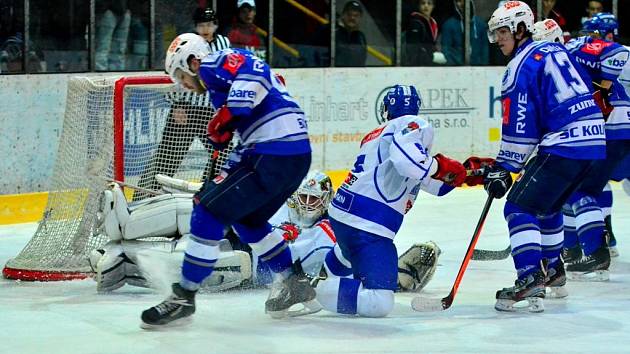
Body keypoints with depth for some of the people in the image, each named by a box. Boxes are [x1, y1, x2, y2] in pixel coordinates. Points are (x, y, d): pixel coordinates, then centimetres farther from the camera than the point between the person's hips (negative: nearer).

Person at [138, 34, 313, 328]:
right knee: (247, 219, 27)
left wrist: (224, 120, -18)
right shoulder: (223, 80, 29)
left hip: (274, 156, -10)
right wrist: (220, 180, 29)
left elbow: (255, 74, -22)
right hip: (298, 154, 10)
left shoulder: (214, 64, -1)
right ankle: (294, 284, 30)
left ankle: (183, 298, -2)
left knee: (208, 211, -6)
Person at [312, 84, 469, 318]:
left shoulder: (373, 136, 24)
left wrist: (465, 173, 22)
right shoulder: (414, 125, -3)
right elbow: (407, 160, -26)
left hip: (341, 212, 9)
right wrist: (442, 166, -9)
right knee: (379, 303, -19)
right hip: (367, 226, -9)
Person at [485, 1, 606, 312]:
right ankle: (553, 271, 38)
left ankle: (530, 281, -24)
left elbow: (519, 128, -12)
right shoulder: (556, 49, 16)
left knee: (519, 208, -10)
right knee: (547, 205, 27)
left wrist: (502, 168, -5)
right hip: (594, 139, 9)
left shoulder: (521, 66, -9)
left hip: (564, 144, -9)